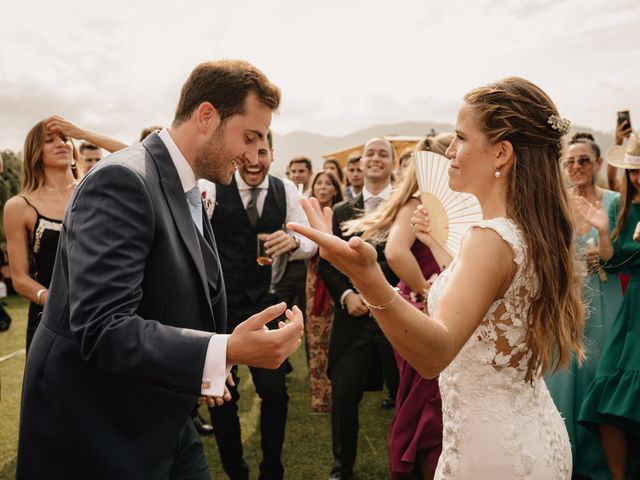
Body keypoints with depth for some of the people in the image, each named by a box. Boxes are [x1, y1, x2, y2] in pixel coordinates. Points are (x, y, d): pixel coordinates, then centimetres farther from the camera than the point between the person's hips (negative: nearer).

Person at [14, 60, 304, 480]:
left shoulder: (189, 194, 8)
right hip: (95, 436, -8)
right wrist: (228, 351, -38)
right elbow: (101, 328, -30)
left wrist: (203, 372, 6)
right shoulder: (123, 180, -22)